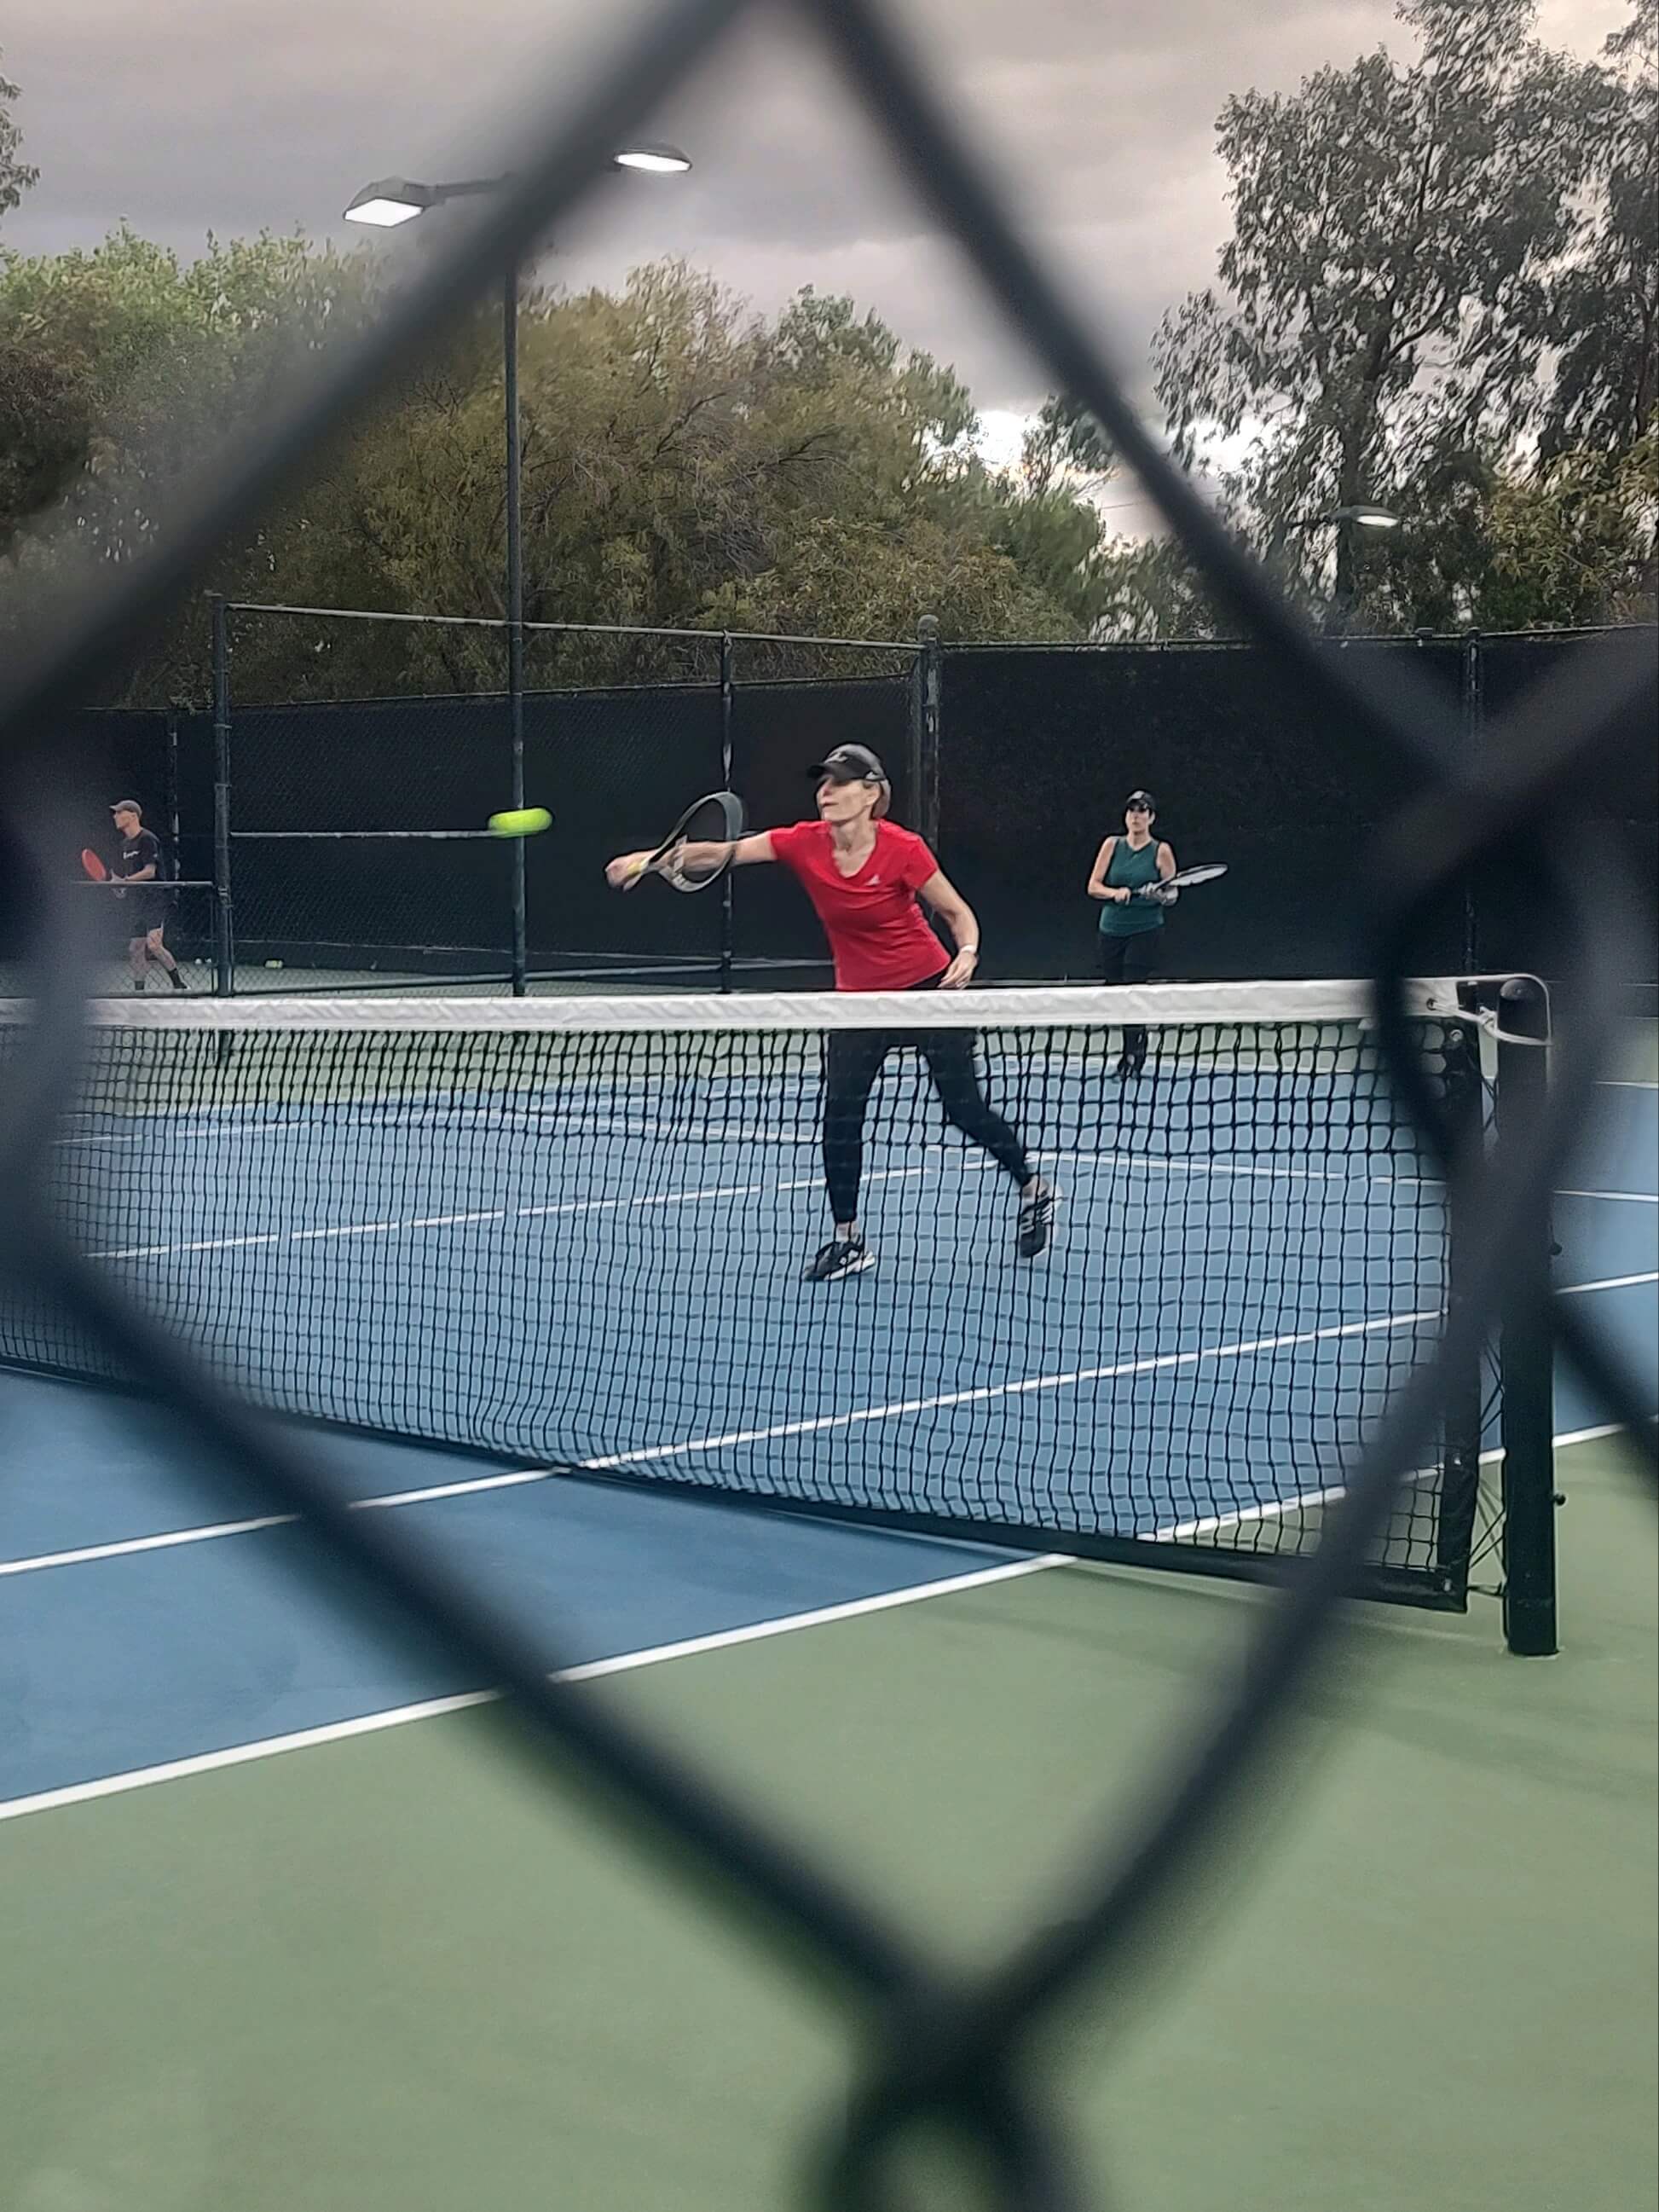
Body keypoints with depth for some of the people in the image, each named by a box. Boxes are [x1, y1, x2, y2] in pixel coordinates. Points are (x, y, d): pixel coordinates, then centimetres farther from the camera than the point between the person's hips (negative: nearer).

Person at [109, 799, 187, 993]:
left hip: (154, 899, -9)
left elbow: (150, 871, -17)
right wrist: (119, 882, 5)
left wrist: (126, 880, -25)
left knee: (153, 944, -20)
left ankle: (178, 983, -11)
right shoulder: (125, 843, 17)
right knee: (135, 949, 5)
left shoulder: (147, 839, -9)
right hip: (136, 903, 9)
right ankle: (139, 992, 11)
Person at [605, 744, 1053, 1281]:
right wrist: (650, 859, -31)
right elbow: (723, 852, -18)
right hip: (857, 998, 4)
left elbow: (958, 913, -7)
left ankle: (1032, 1189, 30)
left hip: (928, 989, -3)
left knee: (964, 1108, 2)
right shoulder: (805, 844, -10)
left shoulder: (902, 849, -19)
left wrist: (966, 954, -28)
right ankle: (847, 1239, 9)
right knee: (840, 1113, -7)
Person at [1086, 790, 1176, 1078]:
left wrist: (1163, 894, -21)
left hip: (1145, 931, -3)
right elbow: (1093, 886, 3)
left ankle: (1132, 1053, -8)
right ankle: (1137, 1044, 20)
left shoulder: (1161, 851, 0)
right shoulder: (1112, 845, 6)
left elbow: (1172, 892, 2)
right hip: (1111, 929, 4)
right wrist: (1115, 893, -16)